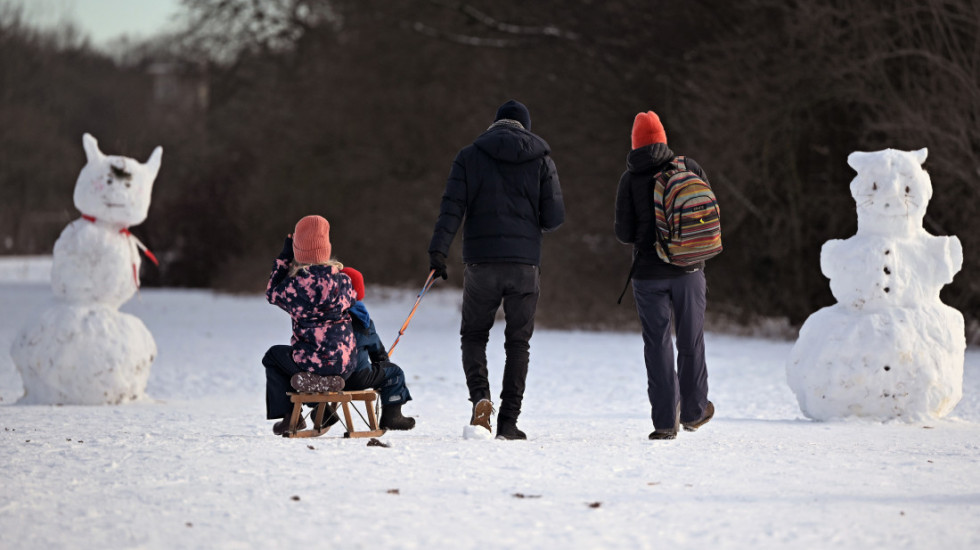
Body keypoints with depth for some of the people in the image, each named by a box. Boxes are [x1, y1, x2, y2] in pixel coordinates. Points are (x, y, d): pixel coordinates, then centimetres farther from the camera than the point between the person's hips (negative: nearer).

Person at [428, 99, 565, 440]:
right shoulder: (541, 159, 5)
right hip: (524, 263, 0)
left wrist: (438, 251, -11)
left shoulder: (470, 156, 4)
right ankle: (509, 422, 3)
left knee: (473, 335, 15)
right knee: (518, 342, 8)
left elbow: (452, 207, -7)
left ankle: (479, 394, -11)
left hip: (481, 261, 0)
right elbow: (554, 217, 2)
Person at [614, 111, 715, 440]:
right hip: (689, 270, 1)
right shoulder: (689, 168, 0)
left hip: (649, 273, -1)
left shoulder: (630, 179, -5)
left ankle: (665, 422, -2)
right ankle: (693, 411, 24)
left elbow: (624, 234, -7)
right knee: (691, 341, 14)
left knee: (657, 345, 2)